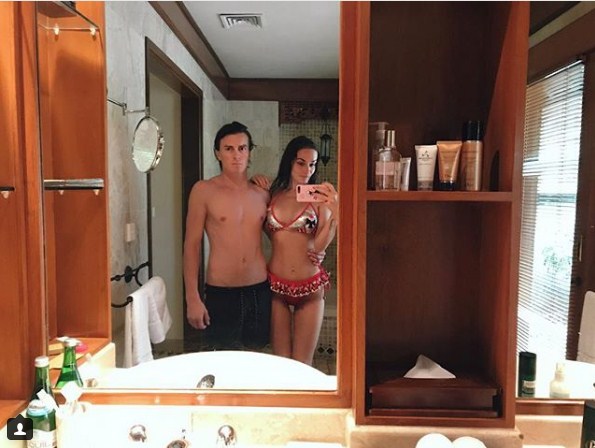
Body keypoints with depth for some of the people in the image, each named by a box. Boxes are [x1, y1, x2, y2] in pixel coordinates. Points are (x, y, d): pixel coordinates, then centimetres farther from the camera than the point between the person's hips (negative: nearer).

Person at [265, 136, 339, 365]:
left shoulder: (320, 198, -4)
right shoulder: (273, 195, 3)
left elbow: (320, 245, -11)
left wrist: (335, 213, -25)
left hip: (309, 288, -1)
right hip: (276, 285, 2)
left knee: (303, 363, 9)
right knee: (280, 362, 12)